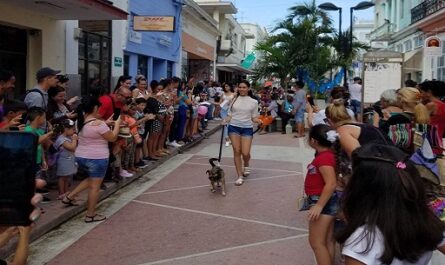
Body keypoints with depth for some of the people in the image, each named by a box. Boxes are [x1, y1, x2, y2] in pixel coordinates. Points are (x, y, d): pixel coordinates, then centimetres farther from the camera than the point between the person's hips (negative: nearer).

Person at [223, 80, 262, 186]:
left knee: (245, 153, -8)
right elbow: (230, 115, 10)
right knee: (237, 151, -2)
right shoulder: (234, 100, 7)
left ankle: (246, 165, 30)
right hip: (234, 127, 1)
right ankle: (240, 176, 7)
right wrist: (225, 121, -10)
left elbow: (254, 117, 6)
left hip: (247, 128, -1)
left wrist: (259, 121, -15)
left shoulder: (253, 102, 4)